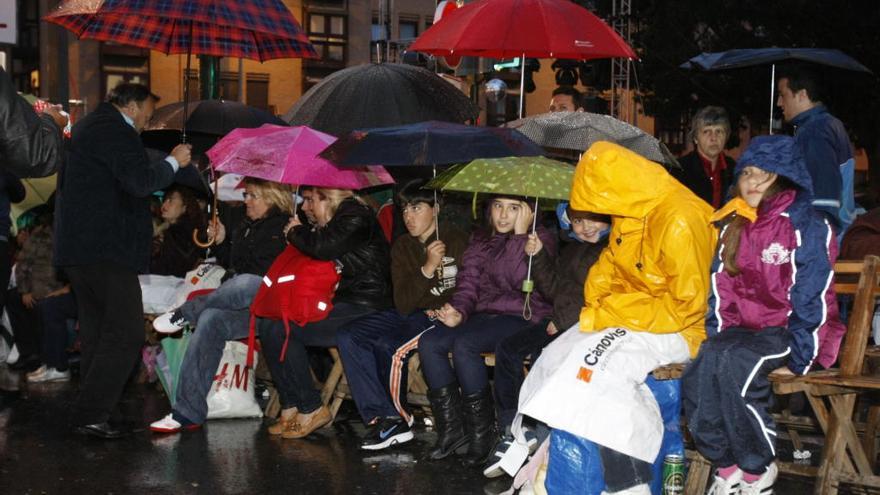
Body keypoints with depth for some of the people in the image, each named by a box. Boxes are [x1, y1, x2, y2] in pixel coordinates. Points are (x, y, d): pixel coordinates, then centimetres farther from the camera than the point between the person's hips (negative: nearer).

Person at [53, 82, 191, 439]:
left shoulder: (86, 127, 21)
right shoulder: (115, 131, -12)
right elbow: (141, 181, -22)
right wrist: (174, 162, -8)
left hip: (76, 249, 11)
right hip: (107, 249, -11)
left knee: (96, 333, 16)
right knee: (125, 335, -9)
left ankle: (89, 413, 19)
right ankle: (91, 415, -12)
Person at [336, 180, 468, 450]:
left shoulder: (456, 241, -4)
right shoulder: (403, 246, 10)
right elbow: (403, 304, -1)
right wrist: (427, 268, -14)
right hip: (411, 315, 7)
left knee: (388, 345, -30)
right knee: (348, 336, -14)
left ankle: (396, 416, -7)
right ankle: (382, 417, -18)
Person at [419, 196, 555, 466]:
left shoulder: (540, 239, -4)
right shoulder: (481, 239, 15)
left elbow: (522, 280, -20)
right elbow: (468, 280, 7)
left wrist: (520, 234, -18)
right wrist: (459, 311, -12)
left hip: (523, 318, -7)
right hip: (484, 314, 7)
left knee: (464, 345, -31)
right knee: (429, 342, -17)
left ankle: (482, 431, -19)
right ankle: (451, 428, -12)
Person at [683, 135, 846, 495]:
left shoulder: (807, 227, -10)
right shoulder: (733, 228, 11)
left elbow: (811, 301, -14)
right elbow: (721, 293, 9)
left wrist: (798, 360, -17)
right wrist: (717, 340, -3)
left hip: (792, 331, -5)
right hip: (745, 328, 6)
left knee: (734, 362, -34)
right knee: (700, 369, -25)